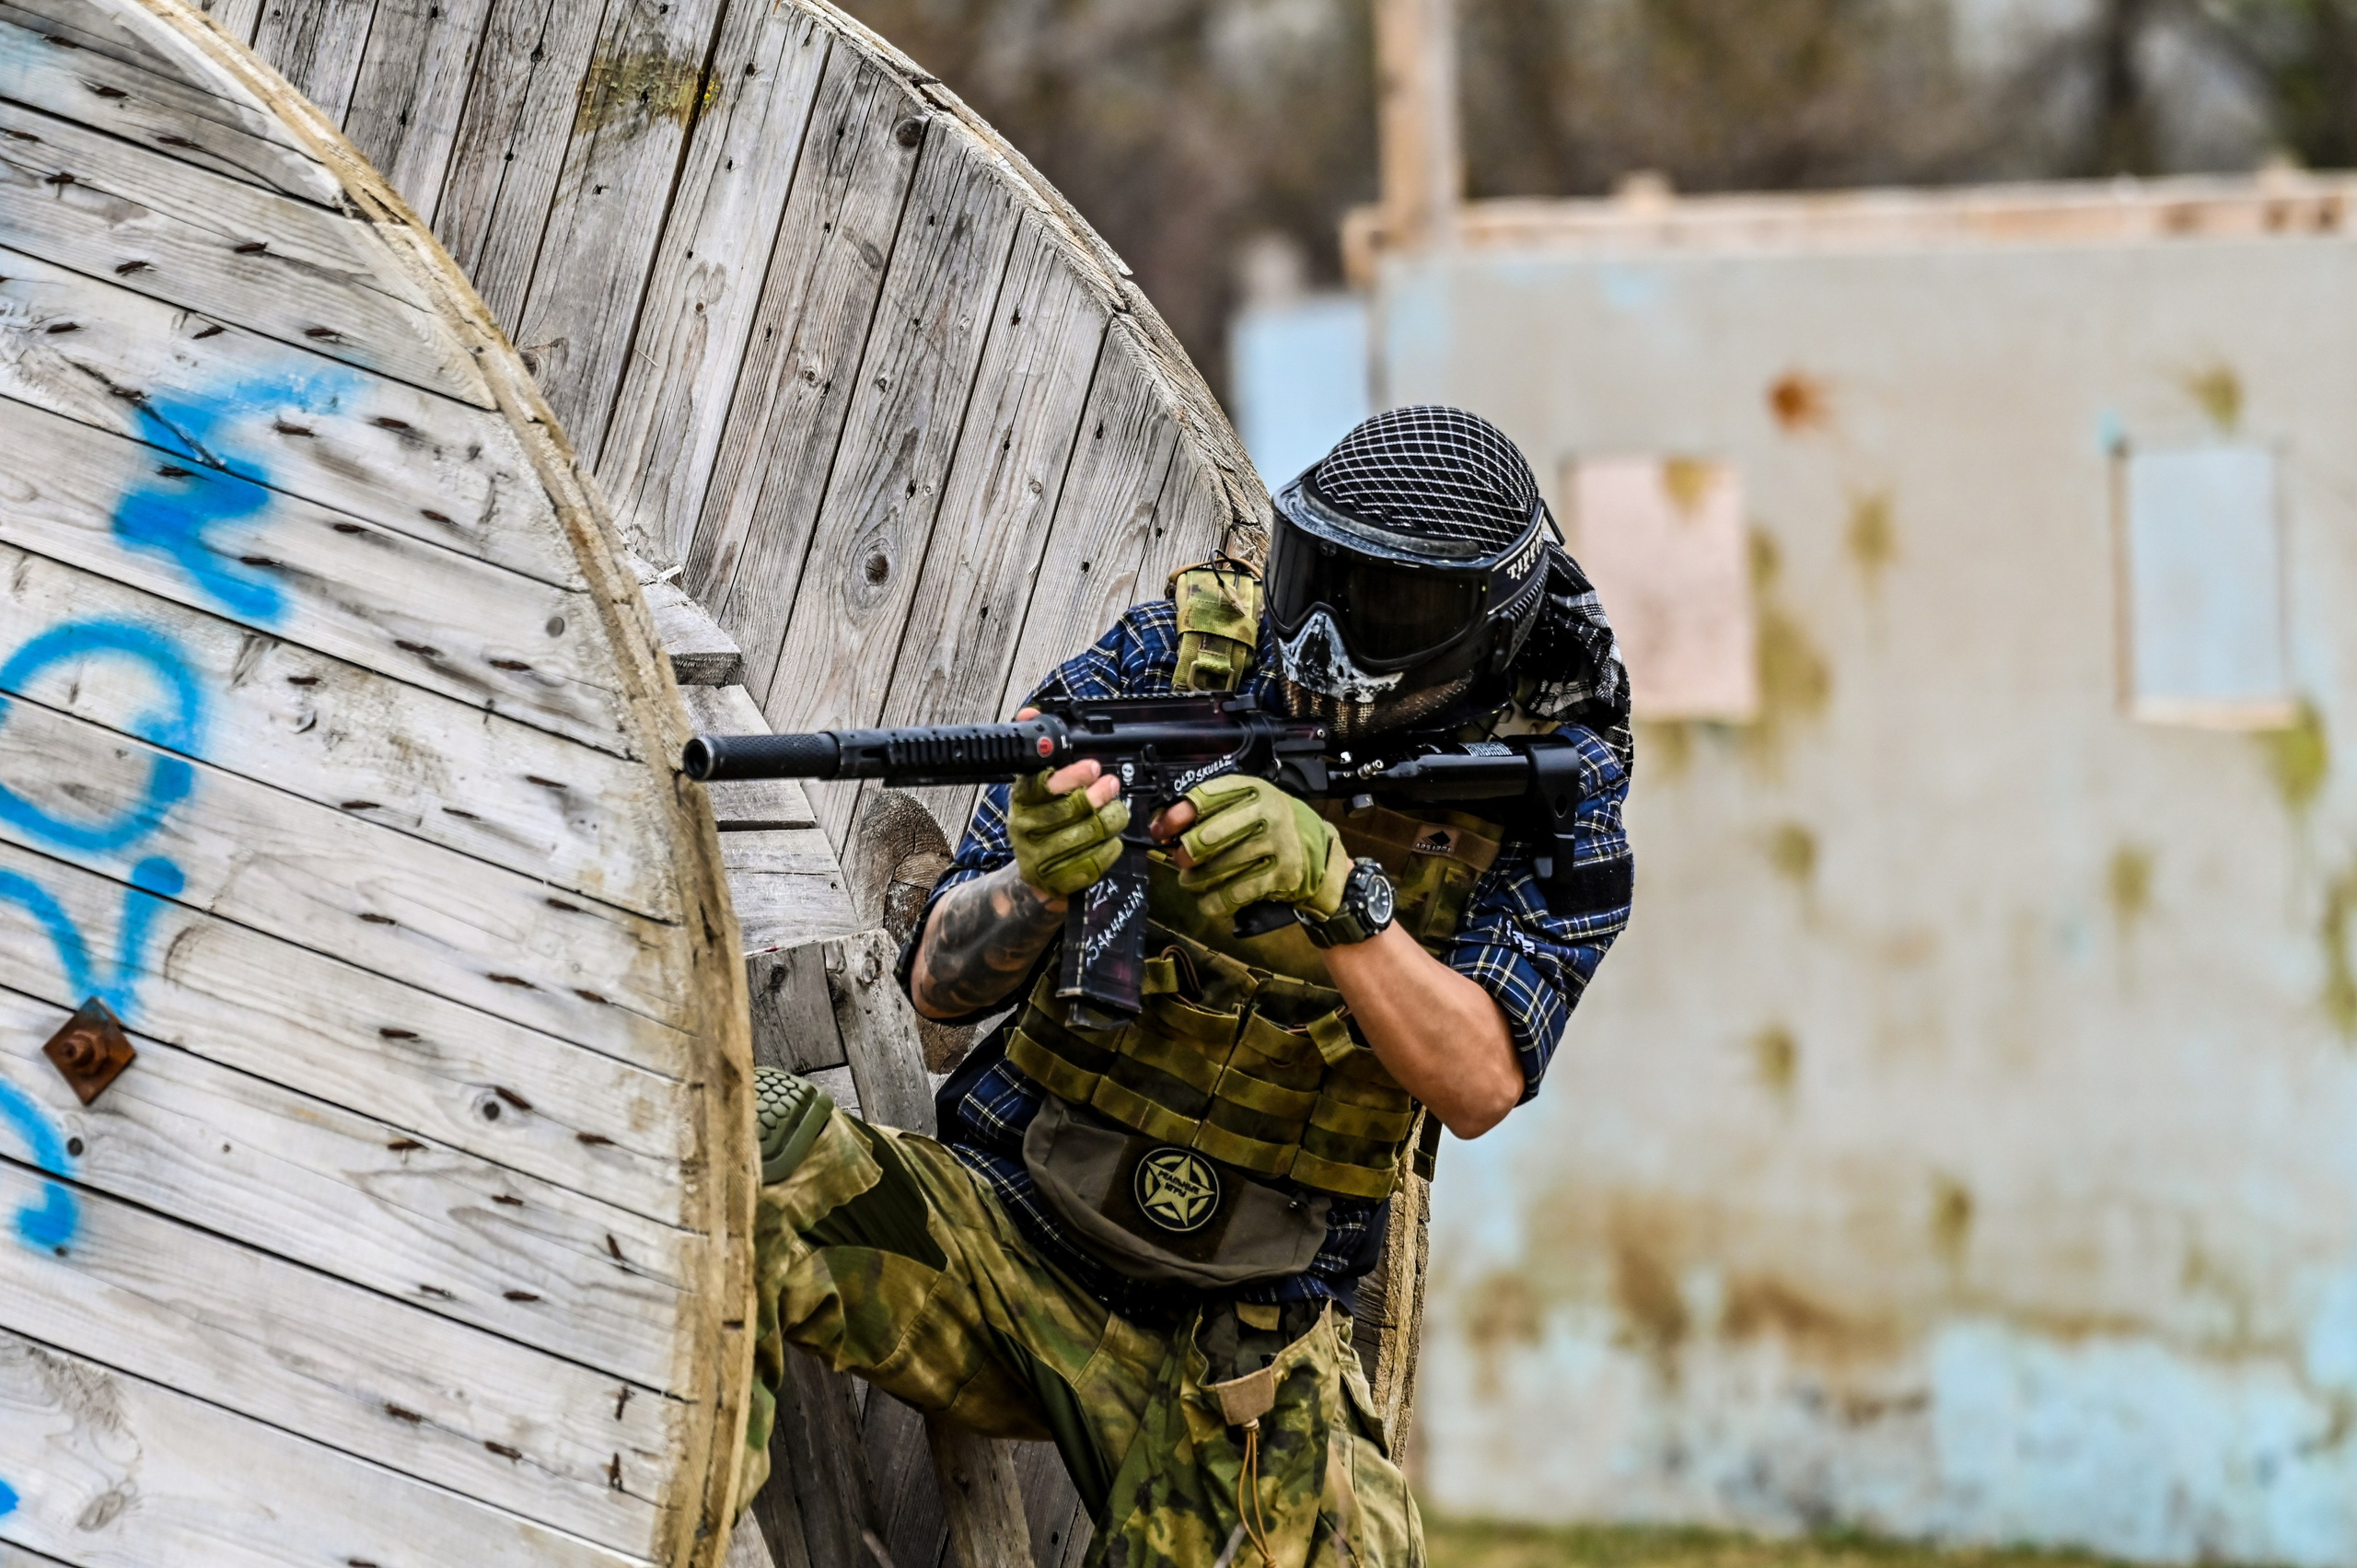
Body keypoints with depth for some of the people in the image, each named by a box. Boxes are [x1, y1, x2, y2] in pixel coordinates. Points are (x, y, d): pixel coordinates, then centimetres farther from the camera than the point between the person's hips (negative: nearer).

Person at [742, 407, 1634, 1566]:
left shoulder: (1551, 786, -3)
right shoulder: (1181, 657, -4)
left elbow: (1477, 1086, -17)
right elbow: (940, 981, -5)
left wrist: (1332, 893, -32)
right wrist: (1042, 882, -29)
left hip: (1237, 1342, -1)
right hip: (1003, 1231, 1)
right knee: (751, 1138, -29)